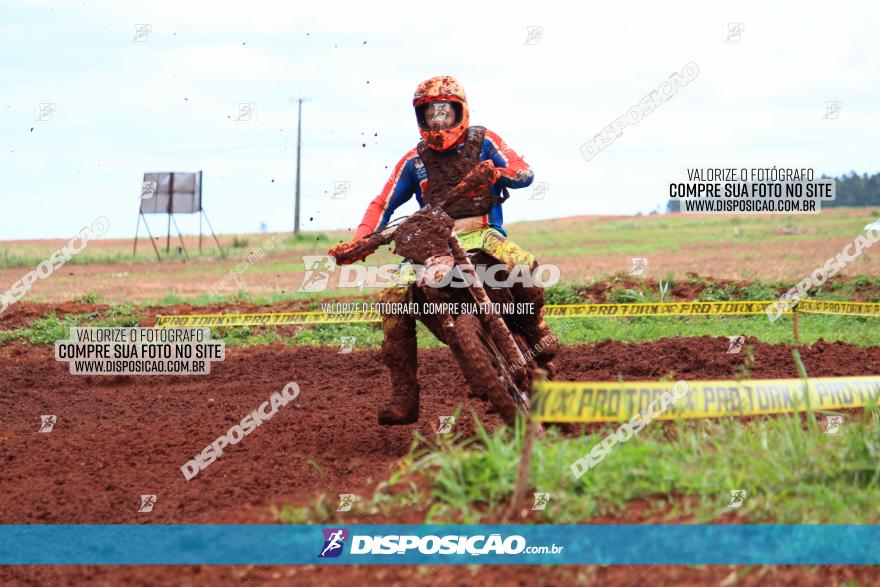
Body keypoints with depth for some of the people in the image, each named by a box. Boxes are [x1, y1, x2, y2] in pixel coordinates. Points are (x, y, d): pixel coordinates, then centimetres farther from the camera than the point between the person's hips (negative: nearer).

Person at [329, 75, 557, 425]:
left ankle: (539, 340, -8)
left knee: (522, 266, -36)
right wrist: (358, 241, -2)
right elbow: (383, 204, 14)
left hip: (482, 234, -3)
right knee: (393, 297, -20)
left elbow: (525, 173, 3)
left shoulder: (482, 142, 10)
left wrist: (498, 172, -19)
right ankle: (403, 396, -17)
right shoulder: (414, 161, 15)